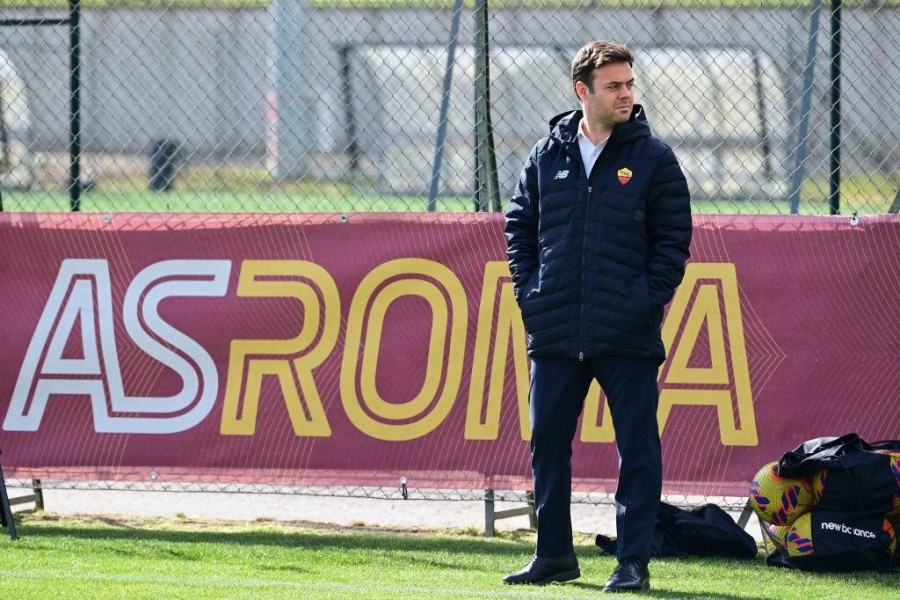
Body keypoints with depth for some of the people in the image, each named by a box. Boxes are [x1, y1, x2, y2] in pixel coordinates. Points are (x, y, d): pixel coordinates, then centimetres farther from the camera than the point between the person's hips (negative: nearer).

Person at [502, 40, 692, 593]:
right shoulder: (547, 157, 9)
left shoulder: (654, 159, 1)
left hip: (629, 338, -3)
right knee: (548, 445, 8)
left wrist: (646, 302, -9)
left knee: (638, 450, -2)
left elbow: (674, 238, 0)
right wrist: (528, 292, 3)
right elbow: (518, 226, 15)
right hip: (555, 334, 3)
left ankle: (634, 562, 3)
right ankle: (554, 555, 19)